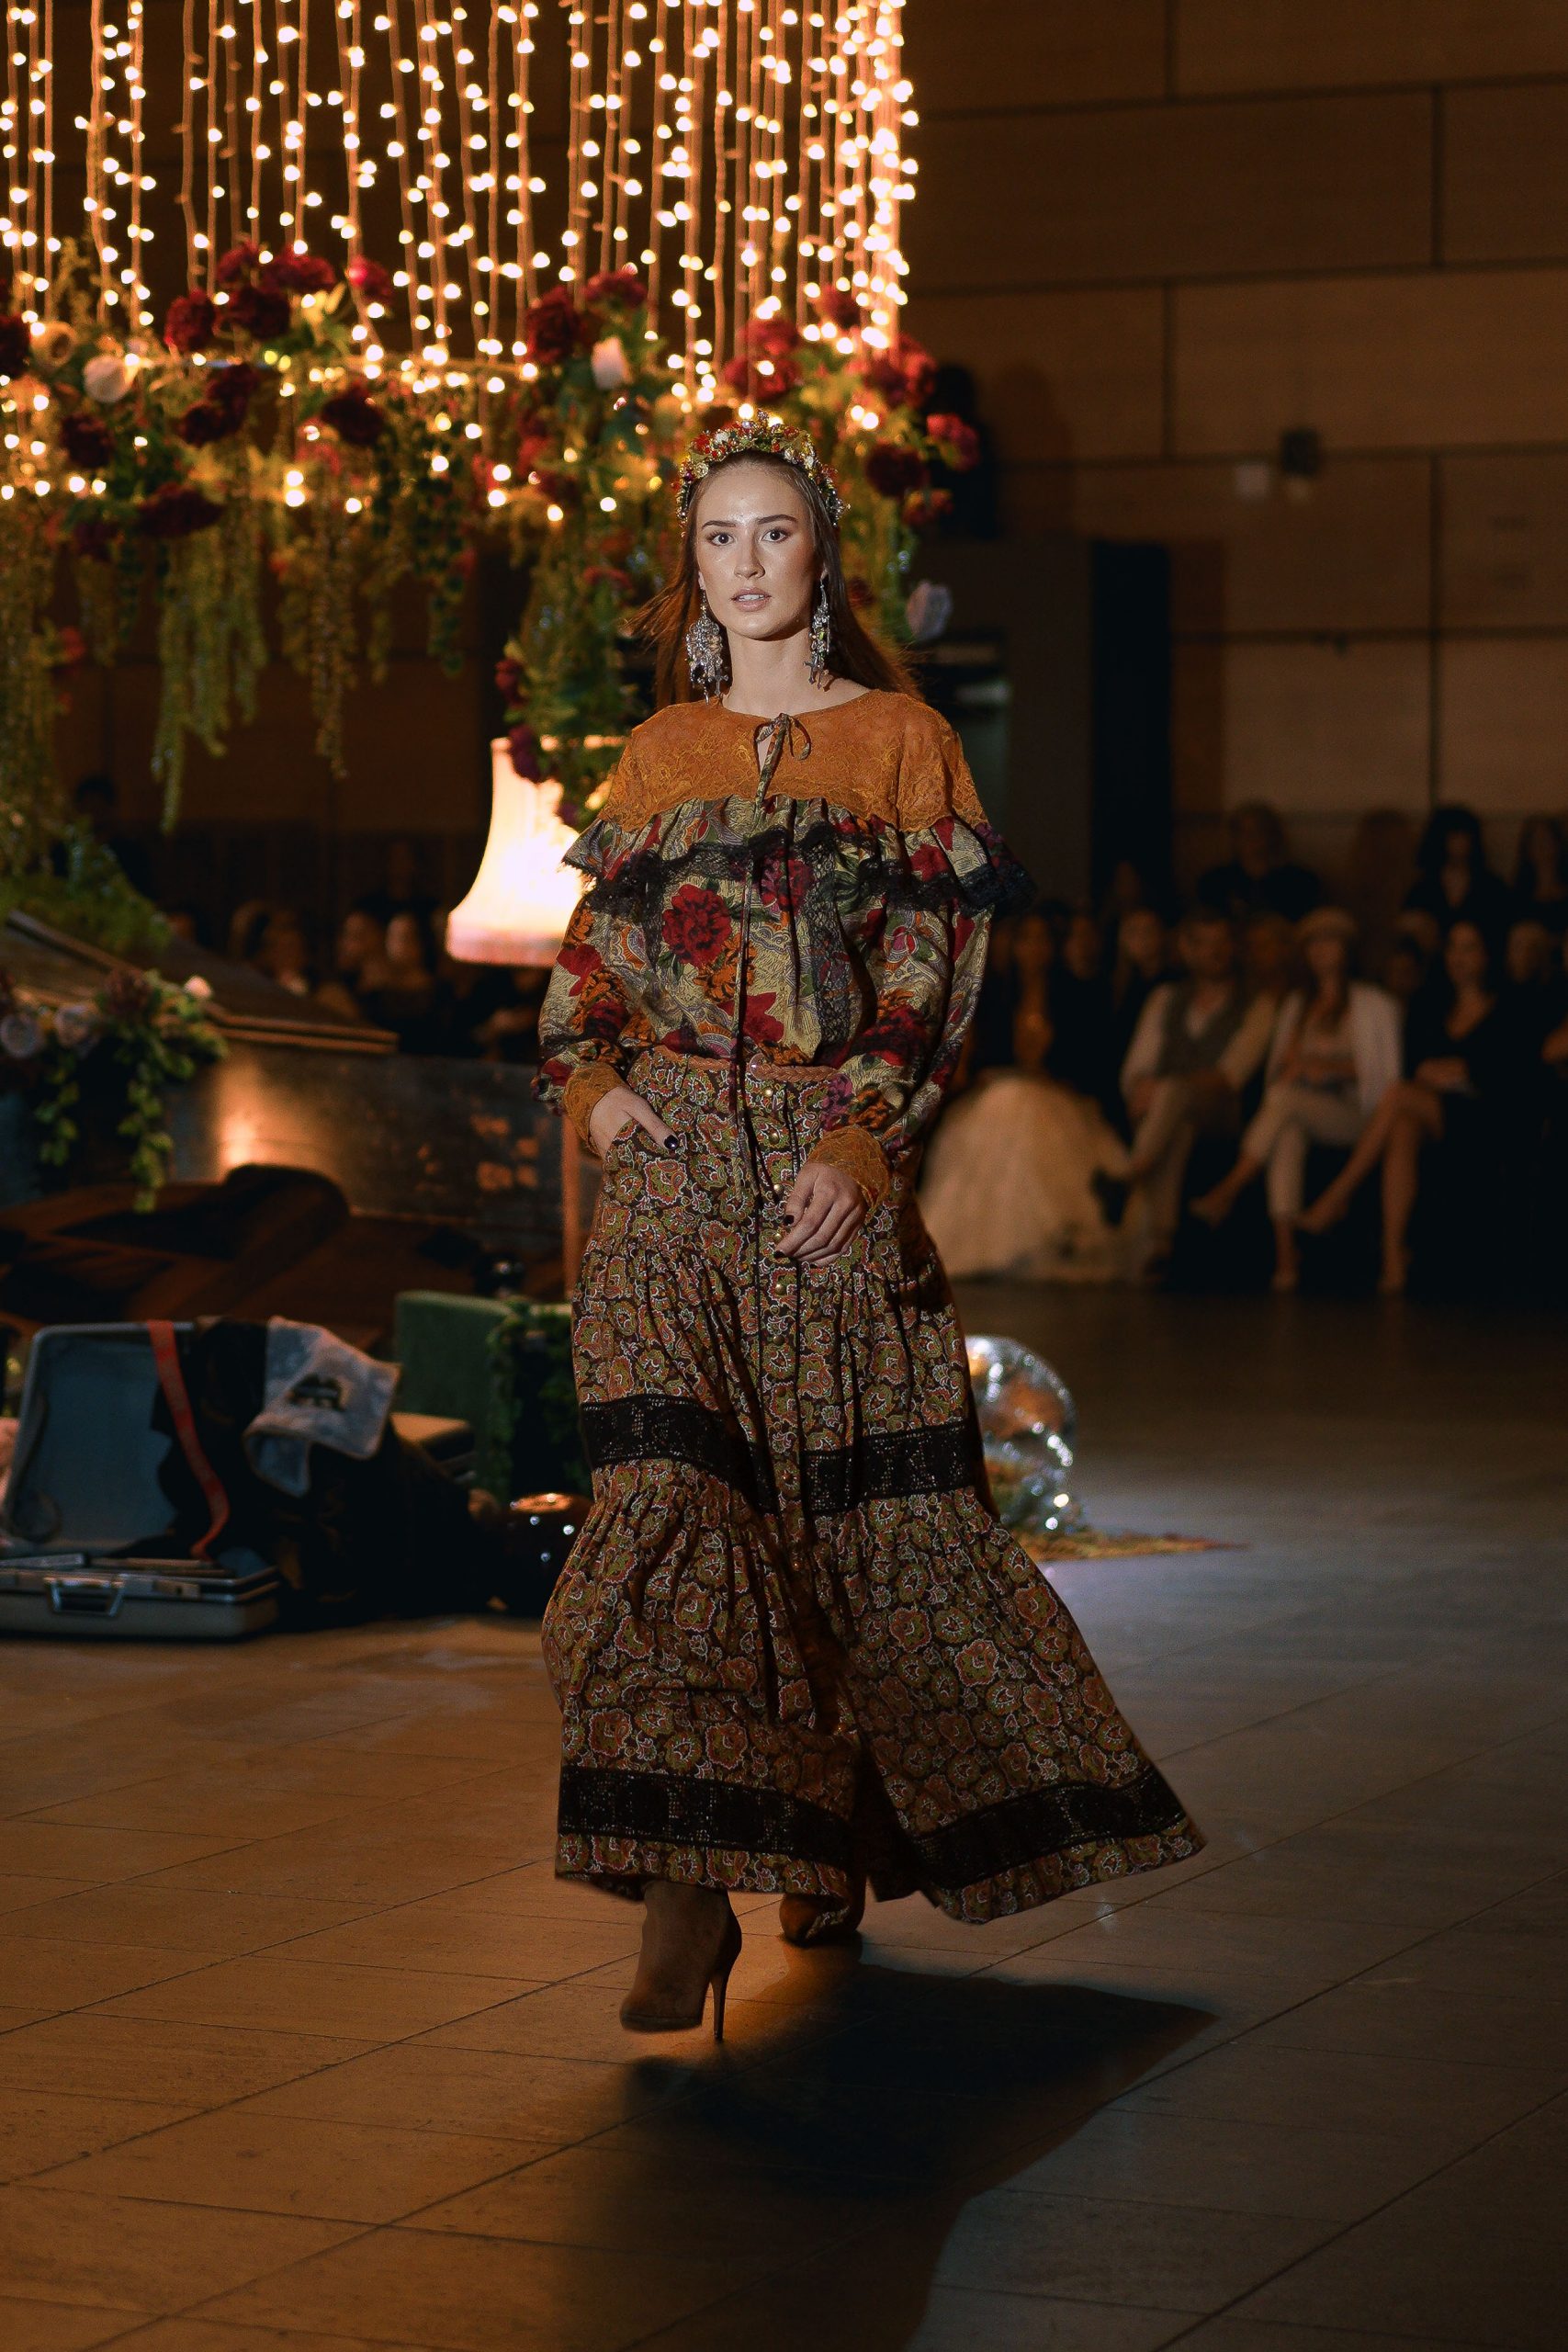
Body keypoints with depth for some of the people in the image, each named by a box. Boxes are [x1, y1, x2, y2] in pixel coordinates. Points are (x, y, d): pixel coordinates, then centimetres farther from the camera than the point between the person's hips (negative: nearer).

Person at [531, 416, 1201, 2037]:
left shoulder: (898, 740, 6)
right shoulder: (660, 754, 14)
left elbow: (930, 965, 0)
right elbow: (595, 948, 15)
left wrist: (864, 1135, -13)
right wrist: (588, 1079, -4)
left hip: (833, 1163, -1)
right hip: (671, 1163, 1)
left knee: (856, 1497, 2)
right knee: (668, 1480, -12)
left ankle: (835, 1840, 21)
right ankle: (687, 1882, -16)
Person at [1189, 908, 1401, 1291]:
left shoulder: (1375, 1005, 13)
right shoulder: (1295, 1007, 25)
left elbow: (1386, 1074, 4)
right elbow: (1278, 1069, 21)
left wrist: (1333, 1068, -8)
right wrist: (1289, 1065, -3)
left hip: (1351, 1113, -3)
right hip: (1297, 1115, 3)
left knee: (1287, 1100, -36)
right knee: (1287, 1134, -38)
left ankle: (1227, 1193, -43)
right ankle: (1285, 1256, -48)